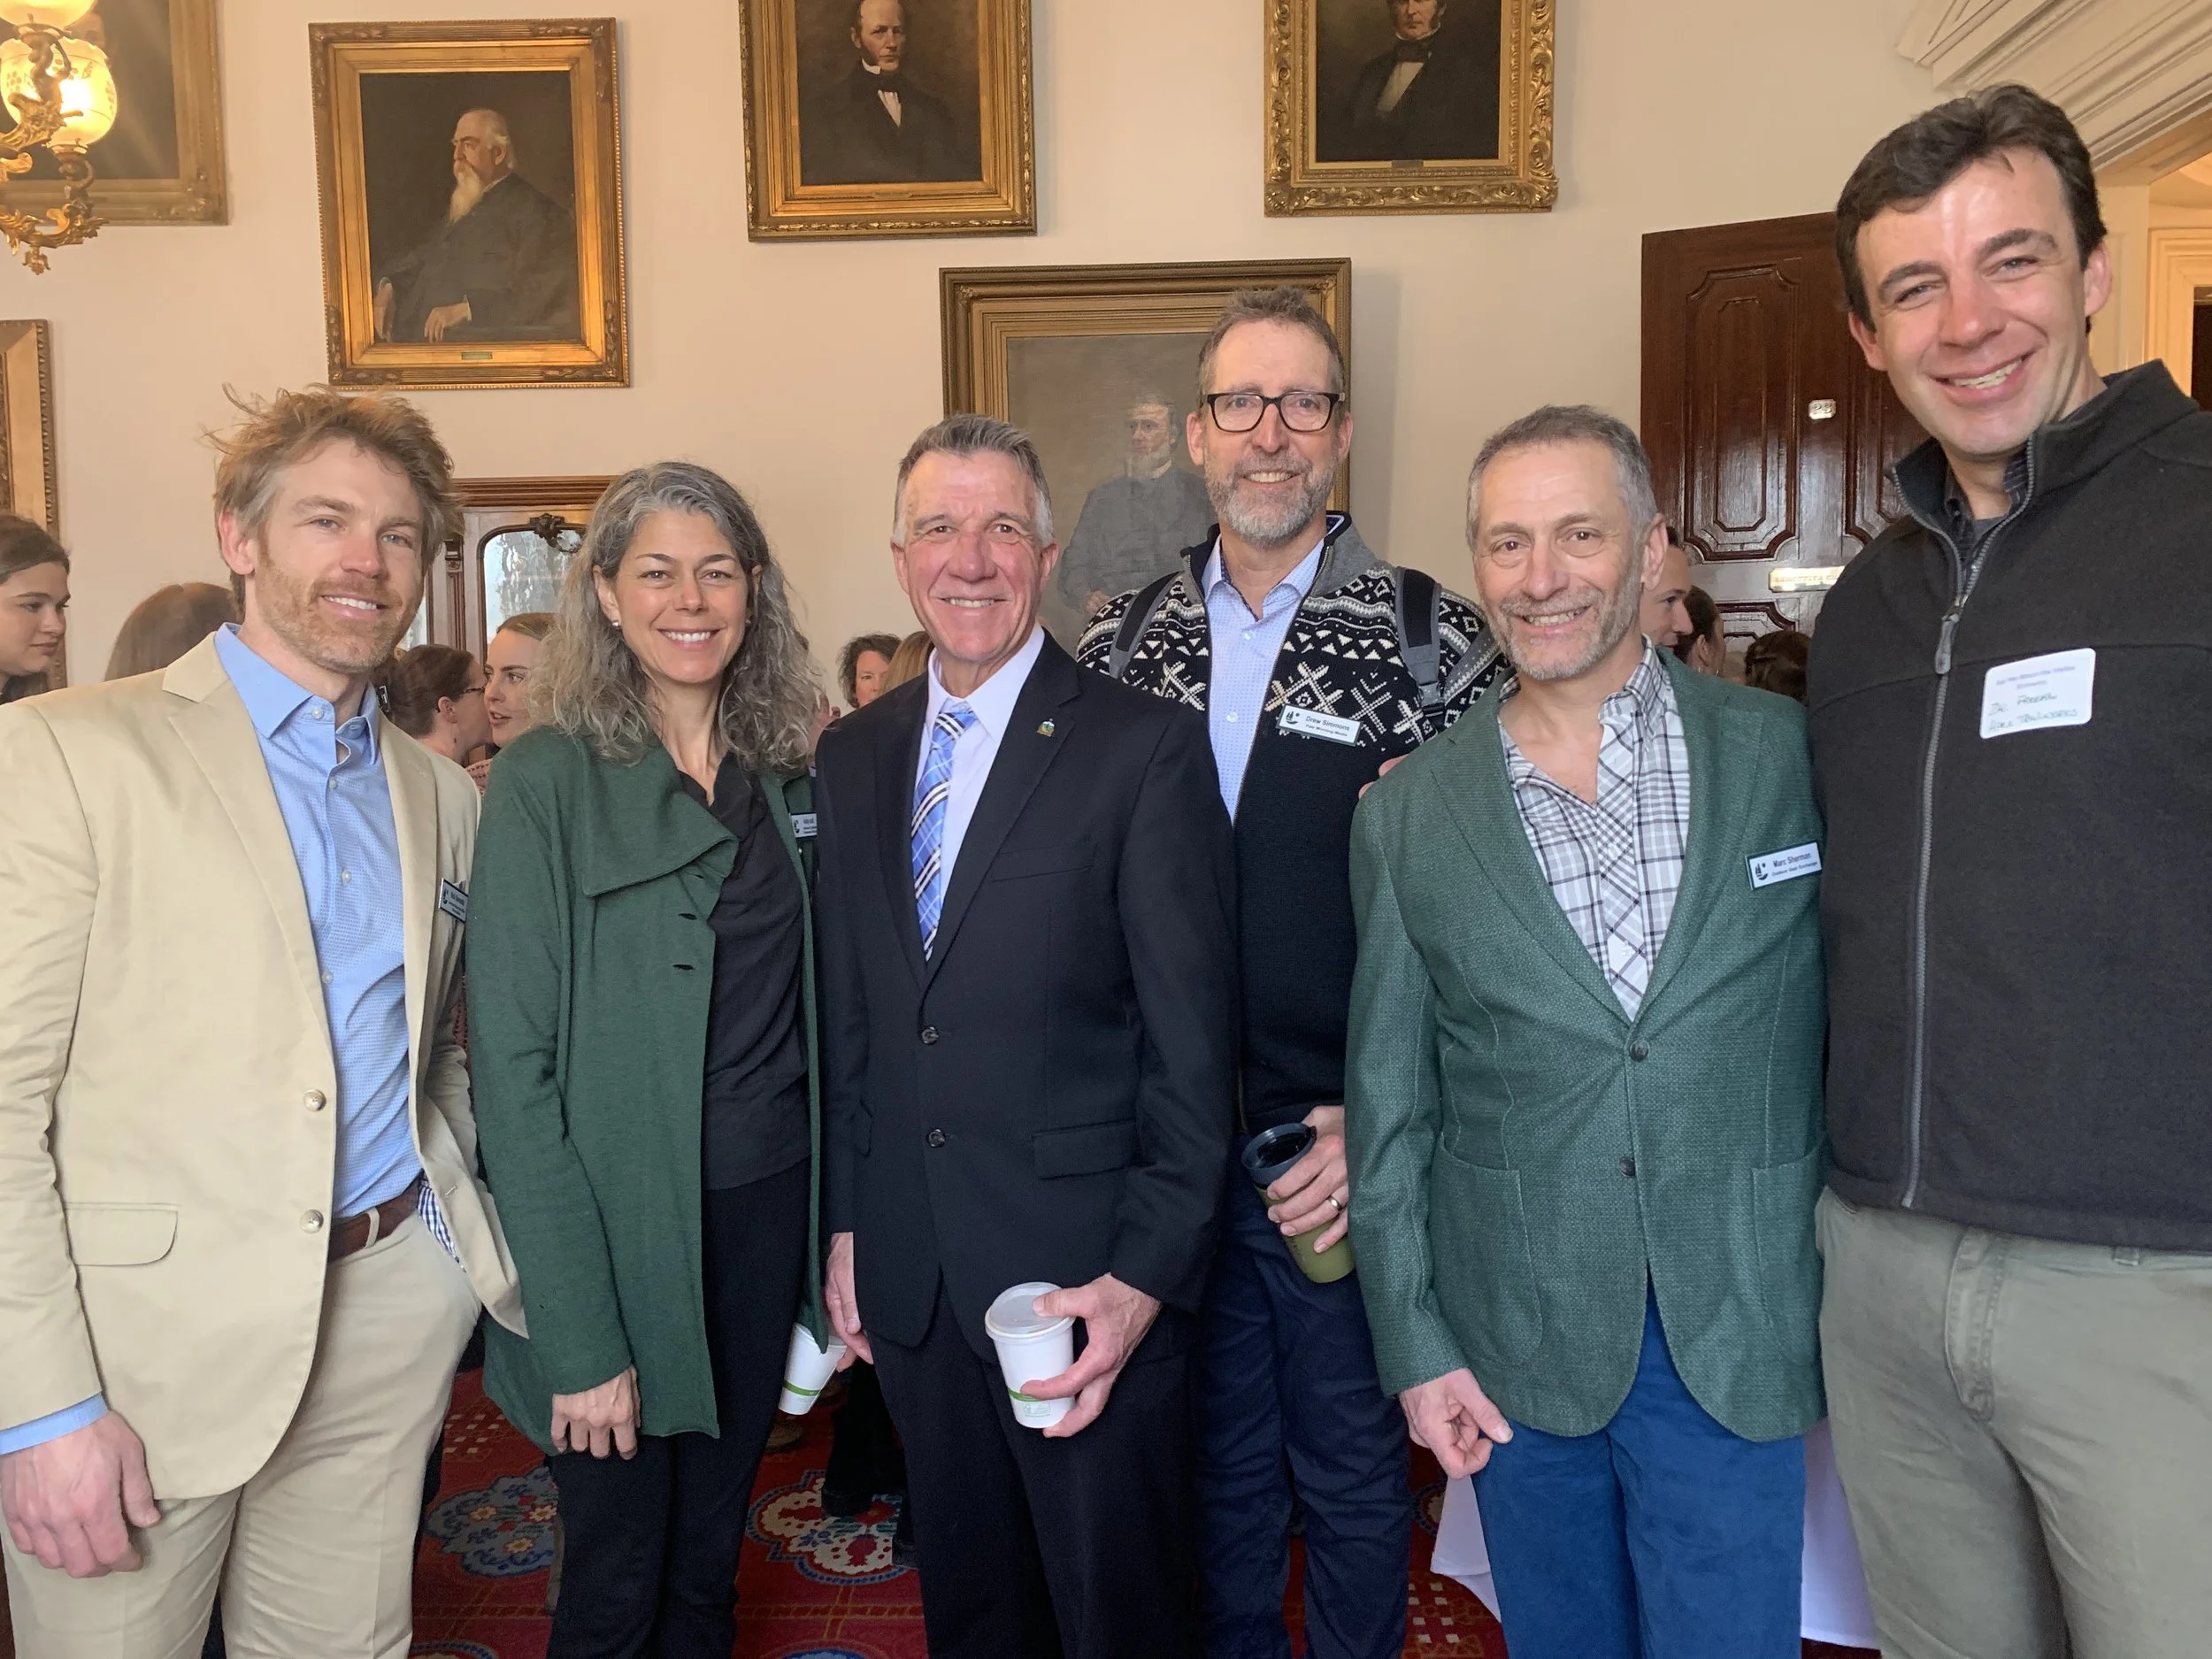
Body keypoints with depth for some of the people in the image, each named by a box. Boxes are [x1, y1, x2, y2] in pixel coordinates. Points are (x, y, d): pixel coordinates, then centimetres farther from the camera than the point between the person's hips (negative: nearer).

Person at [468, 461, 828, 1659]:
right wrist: (578, 1336, -17)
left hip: (768, 1212, 4)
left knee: (709, 1561, 19)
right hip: (622, 1229, -4)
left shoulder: (788, 775, 4)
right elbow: (515, 1069, -13)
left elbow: (809, 1013, 9)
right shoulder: (546, 783, -11)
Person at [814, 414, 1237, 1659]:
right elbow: (848, 1011, 11)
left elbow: (1193, 1044, -12)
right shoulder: (855, 753, 7)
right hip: (908, 1276, 5)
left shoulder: (1147, 746, -10)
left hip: (1086, 1270, -5)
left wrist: (1147, 1276, -16)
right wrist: (847, 1222, 9)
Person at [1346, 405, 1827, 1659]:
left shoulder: (1793, 753, -4)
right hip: (1515, 1344, 1)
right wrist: (1414, 1342, 1)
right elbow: (1389, 1102, 2)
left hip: (1736, 1342, -1)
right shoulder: (1407, 815, -2)